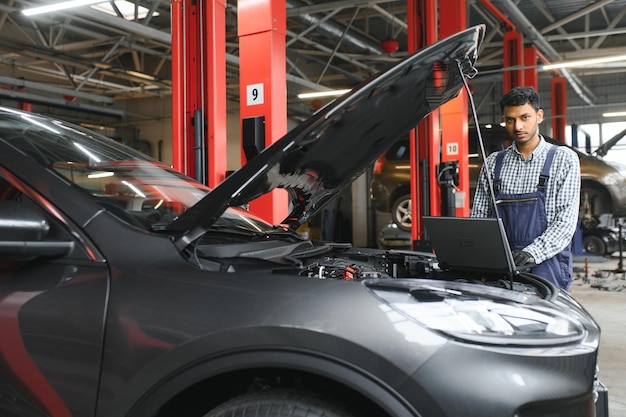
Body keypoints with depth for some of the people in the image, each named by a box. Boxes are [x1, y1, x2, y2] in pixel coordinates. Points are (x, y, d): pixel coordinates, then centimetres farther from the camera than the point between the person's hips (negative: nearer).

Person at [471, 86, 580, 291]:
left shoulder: (564, 159, 4)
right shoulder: (493, 163, 14)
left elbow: (567, 220, -6)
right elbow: (478, 216, 13)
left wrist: (532, 253, -21)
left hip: (546, 261, -2)